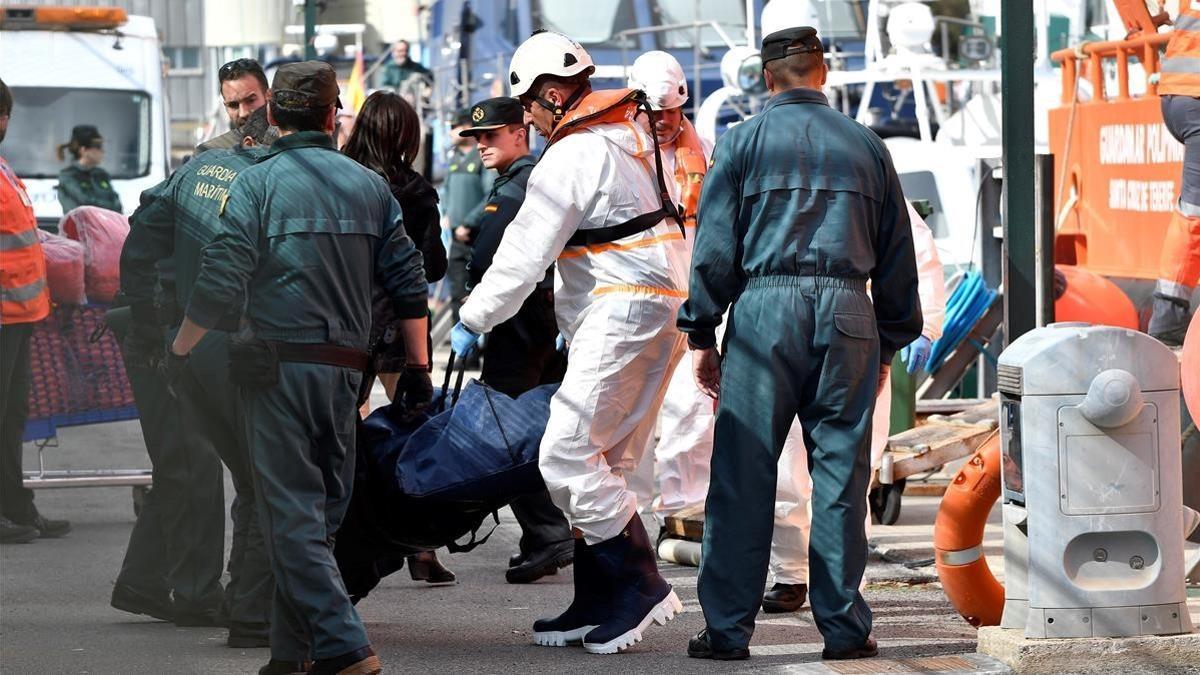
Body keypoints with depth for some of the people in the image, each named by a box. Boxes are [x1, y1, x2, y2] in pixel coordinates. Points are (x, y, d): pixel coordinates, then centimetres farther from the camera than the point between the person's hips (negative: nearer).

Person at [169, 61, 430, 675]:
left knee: (291, 514, -5)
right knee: (324, 510, 13)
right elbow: (408, 282, 9)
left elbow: (221, 280, -11)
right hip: (346, 366, 5)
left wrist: (179, 349, 2)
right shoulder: (369, 185, 9)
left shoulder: (257, 183, -5)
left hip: (280, 364, -5)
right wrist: (418, 366, 16)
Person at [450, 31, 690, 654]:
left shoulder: (572, 156, -12)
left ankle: (638, 585, -12)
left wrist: (473, 321, -1)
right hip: (663, 312, 10)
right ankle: (599, 604, 13)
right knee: (599, 462, 12)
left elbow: (523, 256, -12)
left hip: (620, 315, -10)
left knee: (567, 454, -13)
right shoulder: (633, 132, 18)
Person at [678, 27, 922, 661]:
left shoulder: (742, 141, 5)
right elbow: (897, 253, 16)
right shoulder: (866, 145, 14)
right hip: (849, 314, 2)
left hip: (766, 308, -2)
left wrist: (702, 333, 5)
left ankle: (727, 627, -2)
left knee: (743, 475, -1)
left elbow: (714, 246, 1)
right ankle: (844, 626, 6)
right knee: (841, 472, 5)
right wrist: (891, 342, 22)